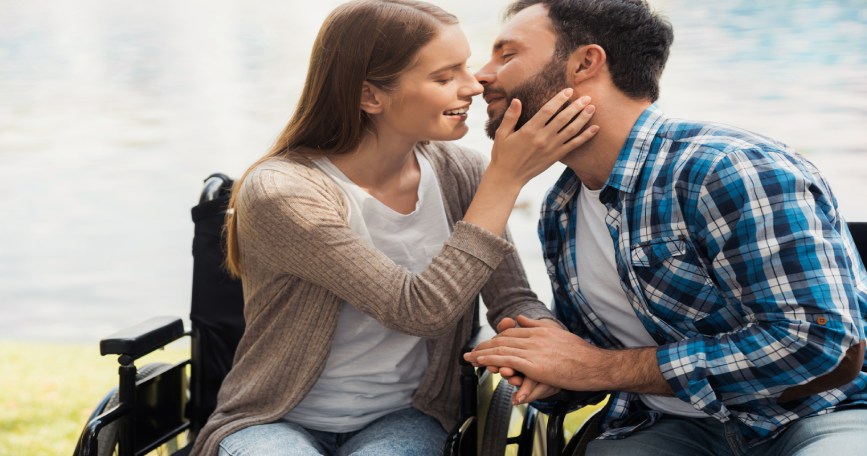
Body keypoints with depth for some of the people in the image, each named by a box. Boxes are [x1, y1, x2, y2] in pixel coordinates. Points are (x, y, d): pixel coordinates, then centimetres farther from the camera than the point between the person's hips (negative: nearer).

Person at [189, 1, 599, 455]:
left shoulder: (457, 174, -3)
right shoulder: (278, 192, -22)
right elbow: (420, 309, -27)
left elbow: (514, 299, -1)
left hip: (404, 418, 3)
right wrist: (506, 179, -26)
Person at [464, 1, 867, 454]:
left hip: (819, 415, -6)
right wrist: (555, 367, -7)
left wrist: (603, 368, -22)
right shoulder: (559, 213, 6)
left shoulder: (734, 169, -20)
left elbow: (820, 346, -26)